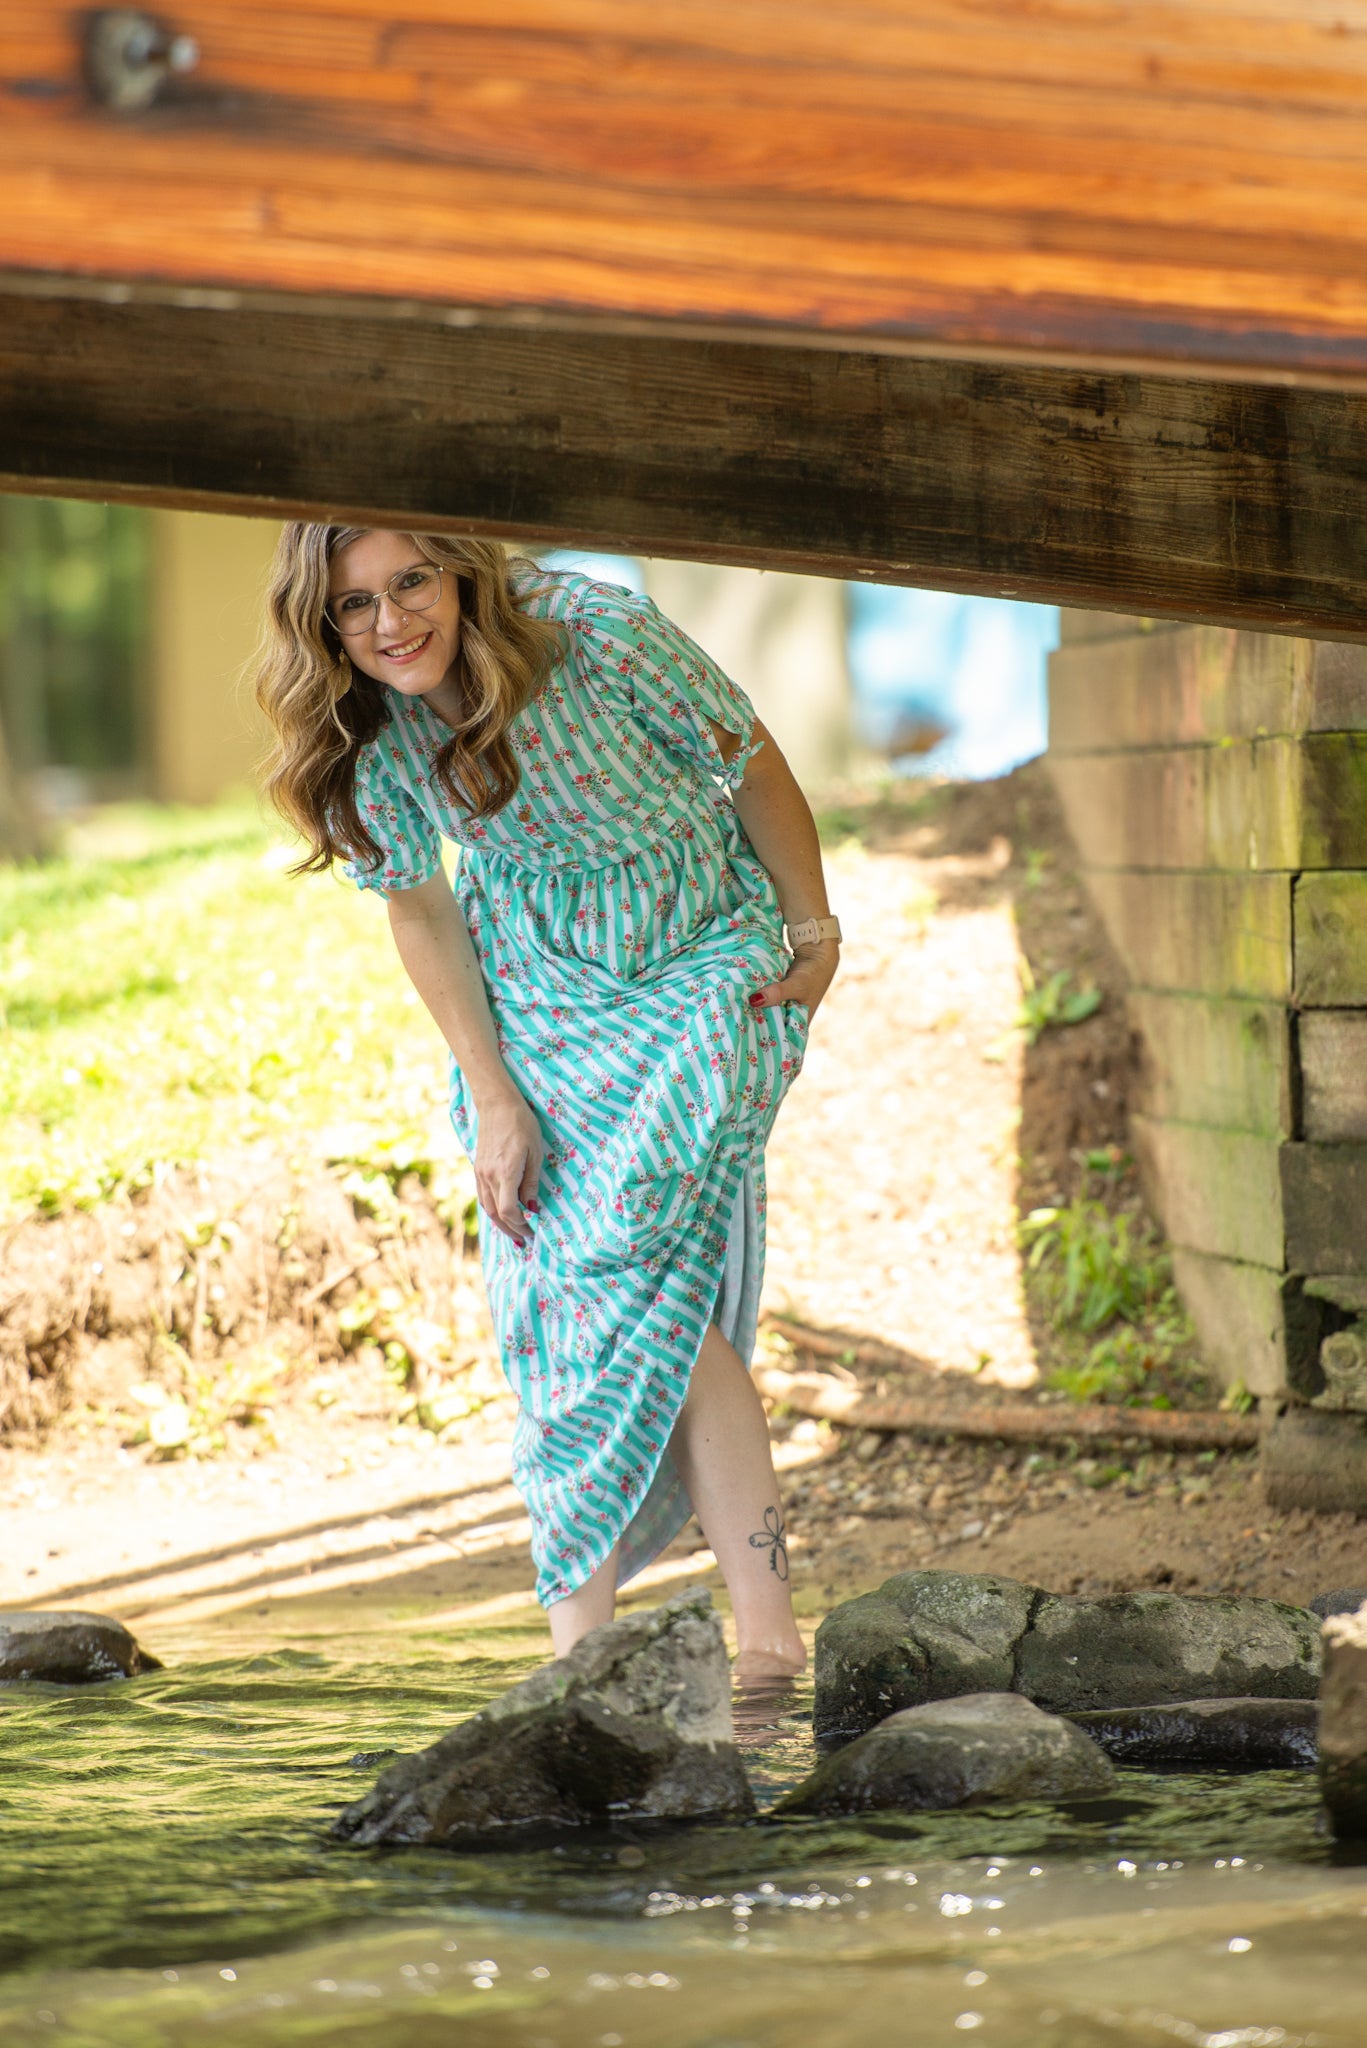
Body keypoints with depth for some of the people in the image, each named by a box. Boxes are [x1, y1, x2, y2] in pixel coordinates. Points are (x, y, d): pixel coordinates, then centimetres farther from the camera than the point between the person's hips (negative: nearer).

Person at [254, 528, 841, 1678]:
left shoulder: (597, 634, -27)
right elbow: (421, 906, 0)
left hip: (704, 968, -4)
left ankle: (768, 1634, -15)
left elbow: (751, 765, -12)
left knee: (634, 1279, -18)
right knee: (551, 1300, -4)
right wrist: (490, 1097, -3)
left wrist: (814, 932, -3)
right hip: (540, 1007, 4)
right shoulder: (367, 735, -13)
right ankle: (581, 1657, 0)